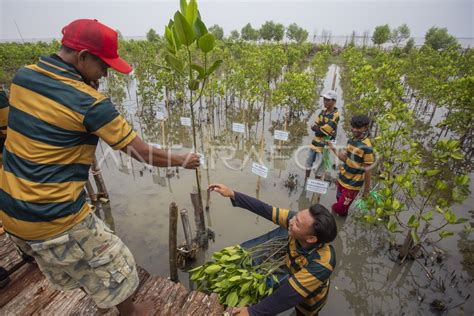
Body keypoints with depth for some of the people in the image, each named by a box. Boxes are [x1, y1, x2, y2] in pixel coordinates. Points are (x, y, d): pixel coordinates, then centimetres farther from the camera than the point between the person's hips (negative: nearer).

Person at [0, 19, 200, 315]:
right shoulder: (90, 102, -23)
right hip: (55, 219, -8)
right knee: (114, 265, 16)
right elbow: (142, 153, -18)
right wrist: (182, 160, -3)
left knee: (71, 268, 31)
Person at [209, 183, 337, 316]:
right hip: (295, 274, 5)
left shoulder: (322, 263, -45)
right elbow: (266, 210, -31)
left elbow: (291, 293, -39)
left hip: (310, 298, -5)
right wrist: (232, 194, -33)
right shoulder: (299, 220, -35)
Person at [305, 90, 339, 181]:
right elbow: (313, 126, -1)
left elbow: (324, 131, -24)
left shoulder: (335, 115, -18)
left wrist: (315, 127, -8)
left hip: (324, 144, -8)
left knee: (318, 168, 3)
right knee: (308, 163, 19)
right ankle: (306, 181, 37)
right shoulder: (324, 111, 6)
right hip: (315, 141, 8)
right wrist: (320, 128, -18)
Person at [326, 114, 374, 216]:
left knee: (338, 208, -1)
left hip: (353, 184, -7)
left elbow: (367, 170, -17)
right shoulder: (351, 140, 1)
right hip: (342, 179, 7)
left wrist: (366, 190, -11)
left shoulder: (367, 147, -22)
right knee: (340, 205, 22)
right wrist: (334, 149, -3)